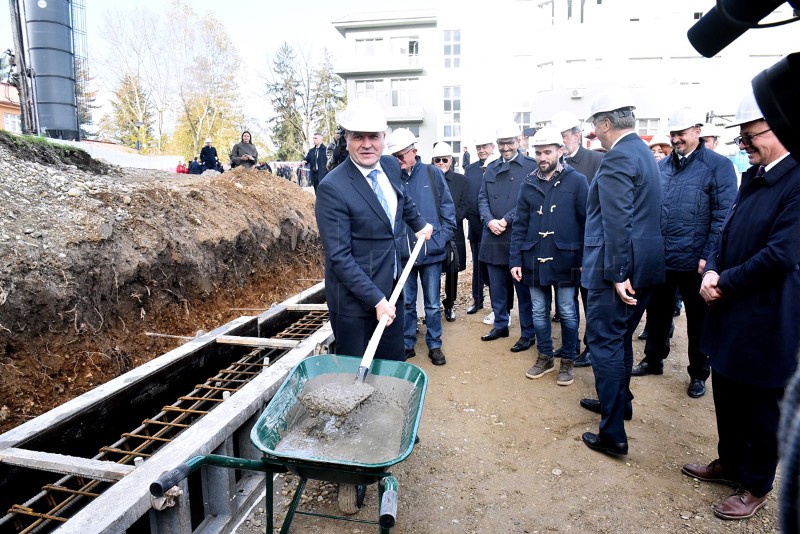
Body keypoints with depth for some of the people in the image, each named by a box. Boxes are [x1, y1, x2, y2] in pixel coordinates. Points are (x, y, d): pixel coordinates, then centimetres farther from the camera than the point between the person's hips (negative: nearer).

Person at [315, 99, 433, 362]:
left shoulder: (391, 165, 2)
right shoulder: (332, 188, -20)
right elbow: (339, 257, -21)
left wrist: (419, 223, 34)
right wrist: (376, 299, -22)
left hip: (392, 288, 7)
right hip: (355, 298, -6)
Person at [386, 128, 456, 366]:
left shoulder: (432, 174, -1)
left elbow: (448, 208, 2)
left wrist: (442, 238, -6)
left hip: (431, 251, 0)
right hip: (402, 253, 1)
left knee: (433, 303, 10)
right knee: (406, 302, 12)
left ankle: (434, 345, 26)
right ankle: (407, 344, 27)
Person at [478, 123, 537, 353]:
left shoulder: (530, 167, -3)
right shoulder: (491, 168, 14)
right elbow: (482, 198, 10)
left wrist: (507, 220, -16)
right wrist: (489, 220, -7)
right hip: (493, 238, 5)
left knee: (523, 288, 3)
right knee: (496, 286, 15)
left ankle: (528, 333, 15)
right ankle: (500, 325, 30)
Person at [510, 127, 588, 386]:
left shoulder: (577, 181, -4)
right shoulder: (529, 183, 5)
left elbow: (587, 222, -5)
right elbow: (520, 224, 5)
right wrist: (515, 260, 1)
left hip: (565, 258, -3)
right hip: (534, 259, 3)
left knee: (567, 312, 7)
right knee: (539, 312, 12)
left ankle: (568, 360, 25)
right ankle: (545, 357, 29)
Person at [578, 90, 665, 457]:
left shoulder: (617, 158, -16)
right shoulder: (643, 152, 15)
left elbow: (617, 222, -23)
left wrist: (617, 273, -21)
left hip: (619, 266, -10)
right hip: (646, 263, 10)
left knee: (604, 342, -3)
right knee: (620, 337, 22)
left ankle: (613, 433, 4)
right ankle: (619, 401, 39)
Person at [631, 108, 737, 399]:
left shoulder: (718, 165, -7)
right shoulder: (662, 166, 8)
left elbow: (723, 216, -11)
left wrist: (709, 257, -16)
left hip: (694, 262, -4)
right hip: (659, 259, 5)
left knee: (698, 320, 11)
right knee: (657, 313, 17)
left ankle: (698, 374, 27)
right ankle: (653, 359, 36)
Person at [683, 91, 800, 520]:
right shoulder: (753, 178, 9)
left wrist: (725, 283, -14)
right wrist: (711, 271, -5)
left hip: (765, 319, -8)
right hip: (729, 311, 8)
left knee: (760, 406, 10)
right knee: (727, 395, 20)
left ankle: (757, 486, 31)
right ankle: (730, 464, 40)